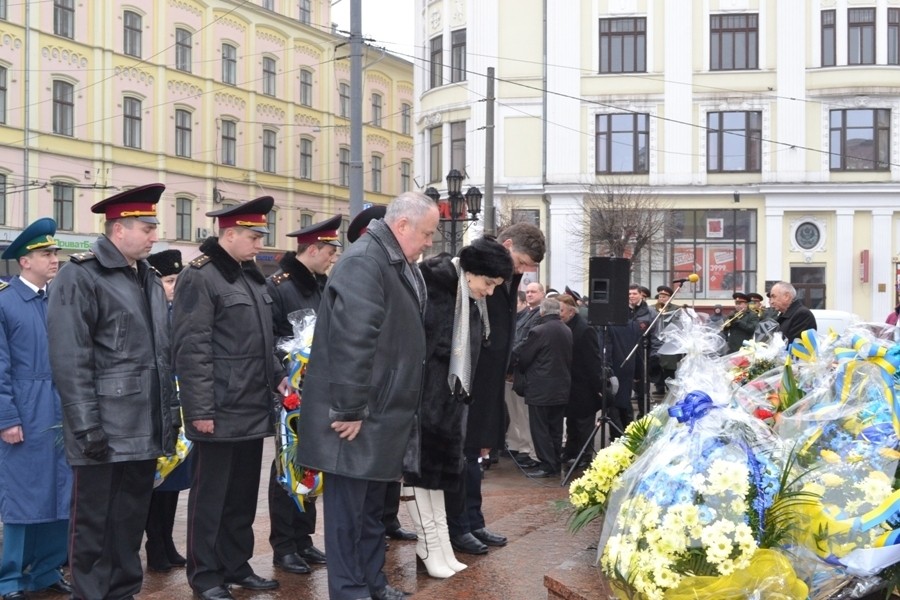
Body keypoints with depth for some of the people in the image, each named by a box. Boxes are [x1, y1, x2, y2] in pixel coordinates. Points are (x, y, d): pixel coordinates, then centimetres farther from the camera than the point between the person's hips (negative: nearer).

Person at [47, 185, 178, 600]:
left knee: (132, 521, 15)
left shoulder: (149, 279, 14)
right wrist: (86, 426, -19)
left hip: (145, 430, 7)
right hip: (105, 432, -7)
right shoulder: (80, 277, -10)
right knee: (94, 523, 4)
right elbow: (69, 360, -15)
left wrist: (170, 413, 14)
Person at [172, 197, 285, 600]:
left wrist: (275, 379, 12)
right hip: (222, 412, -8)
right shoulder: (199, 277, -12)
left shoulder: (251, 275, 14)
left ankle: (237, 566, 27)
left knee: (244, 492, 16)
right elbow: (192, 350, -17)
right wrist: (201, 409, -19)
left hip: (254, 409, 8)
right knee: (211, 494, 4)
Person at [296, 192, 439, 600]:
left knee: (372, 502, 18)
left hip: (382, 410, 10)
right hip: (357, 412, -10)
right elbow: (353, 339, -25)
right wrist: (351, 409, -24)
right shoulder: (363, 261, -18)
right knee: (349, 504, 1)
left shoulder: (400, 265, 14)